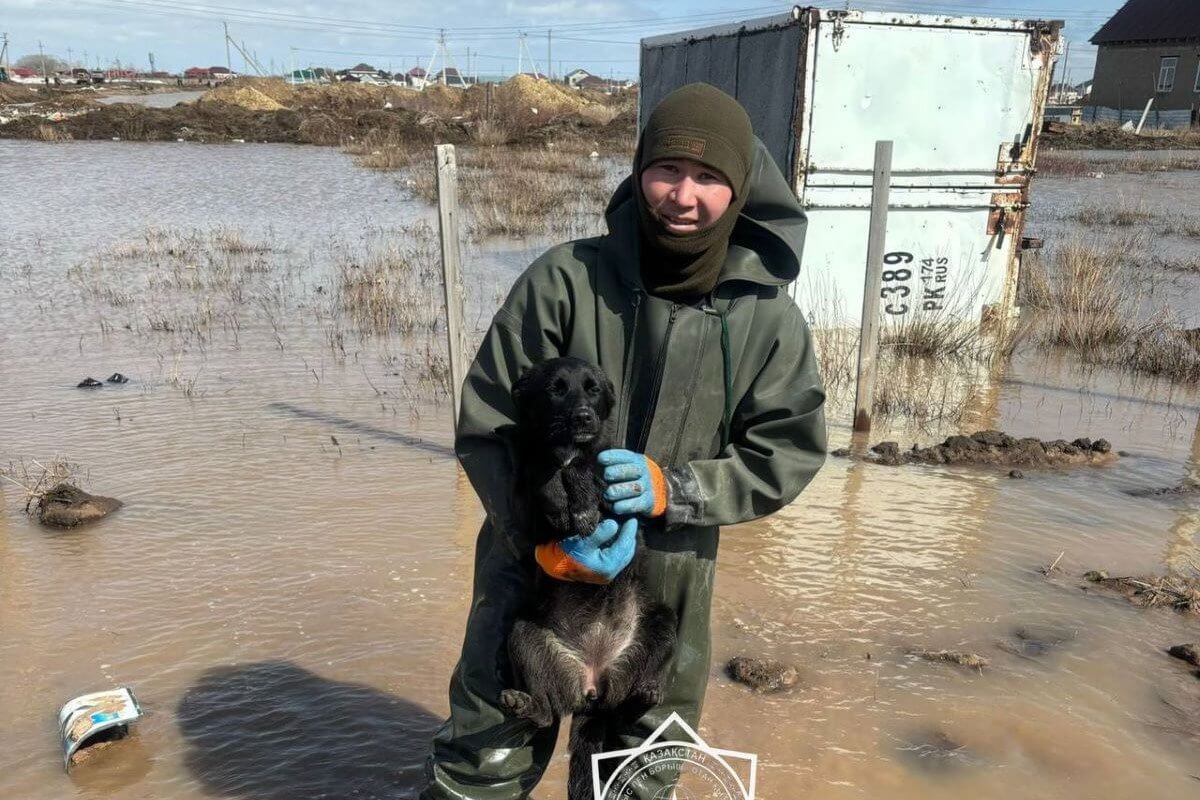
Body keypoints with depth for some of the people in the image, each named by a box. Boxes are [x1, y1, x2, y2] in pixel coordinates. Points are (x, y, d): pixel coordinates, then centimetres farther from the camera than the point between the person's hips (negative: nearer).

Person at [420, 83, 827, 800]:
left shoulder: (769, 317, -8)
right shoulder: (566, 280, -13)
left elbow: (788, 453, -4)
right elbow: (486, 424, -9)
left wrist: (673, 489, -19)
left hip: (668, 587, 2)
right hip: (535, 572, -1)